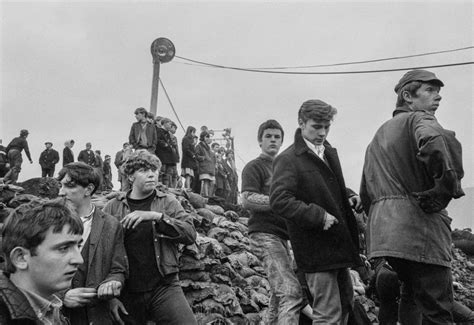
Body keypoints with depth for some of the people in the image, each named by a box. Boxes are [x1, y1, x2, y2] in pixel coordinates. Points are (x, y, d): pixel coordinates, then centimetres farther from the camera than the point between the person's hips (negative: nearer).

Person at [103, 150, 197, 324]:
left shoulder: (168, 202, 4)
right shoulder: (112, 208, 4)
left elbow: (190, 234, -10)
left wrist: (157, 216, -21)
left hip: (164, 288, 0)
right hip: (126, 293, 1)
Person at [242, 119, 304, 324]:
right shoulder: (254, 167, 0)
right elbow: (247, 200, -14)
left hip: (280, 234, 9)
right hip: (264, 234, -9)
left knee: (279, 296, 11)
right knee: (291, 291, -21)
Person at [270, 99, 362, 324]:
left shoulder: (329, 152, 13)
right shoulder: (288, 160, -13)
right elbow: (279, 201, -23)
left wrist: (349, 196, 8)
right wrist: (318, 215, -25)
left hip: (338, 244, 9)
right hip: (316, 249, -9)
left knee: (345, 304, 21)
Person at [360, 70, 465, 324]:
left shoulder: (379, 134, 23)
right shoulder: (419, 118, -3)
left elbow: (366, 192, 23)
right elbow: (435, 142, -29)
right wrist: (448, 186, -15)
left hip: (384, 231, 8)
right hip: (419, 226, -8)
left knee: (411, 293, 25)